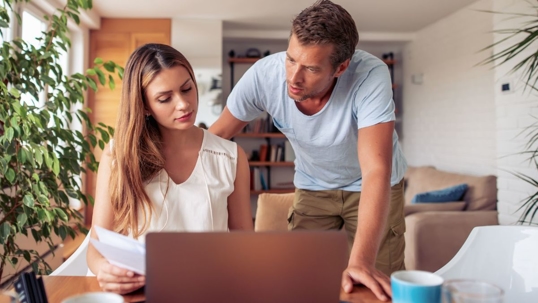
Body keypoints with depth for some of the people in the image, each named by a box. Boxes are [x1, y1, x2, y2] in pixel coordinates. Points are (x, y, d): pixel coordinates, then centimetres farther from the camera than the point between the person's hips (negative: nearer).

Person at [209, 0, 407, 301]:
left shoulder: (371, 75, -35)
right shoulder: (263, 74, -26)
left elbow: (376, 170, -40)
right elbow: (217, 136, -12)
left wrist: (361, 260, -49)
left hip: (372, 186, -2)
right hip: (314, 187, 2)